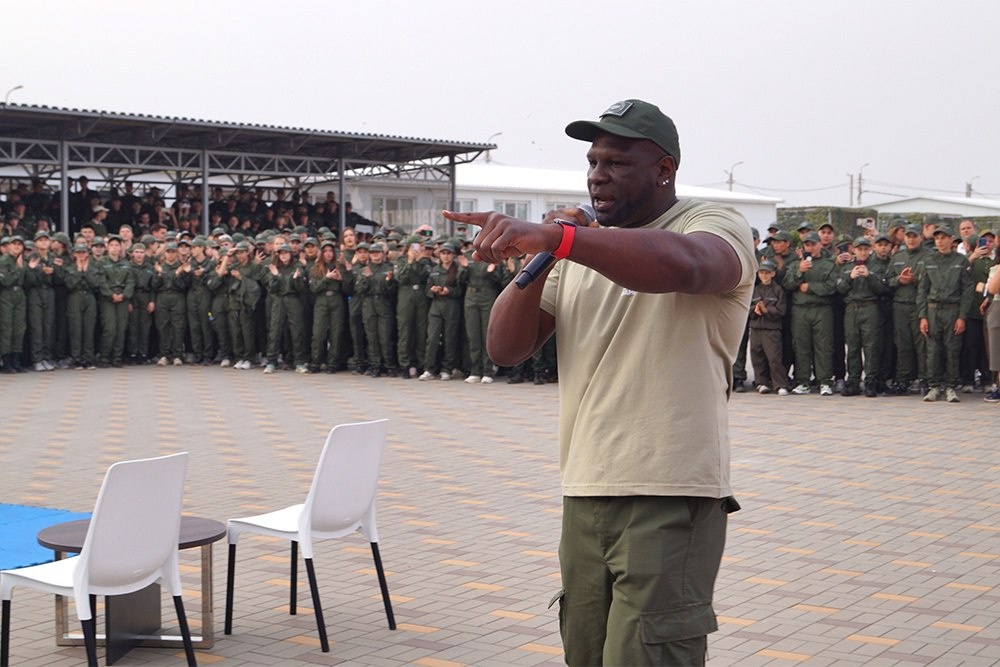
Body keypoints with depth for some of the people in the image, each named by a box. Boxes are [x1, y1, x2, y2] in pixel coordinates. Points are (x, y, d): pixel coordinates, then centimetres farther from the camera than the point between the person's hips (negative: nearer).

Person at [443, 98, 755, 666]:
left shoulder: (718, 227, -4)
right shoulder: (581, 253, 16)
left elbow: (682, 264, -30)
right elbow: (505, 349, 11)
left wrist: (551, 236, -39)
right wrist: (538, 261, -5)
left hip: (670, 500, -6)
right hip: (585, 496, 7)